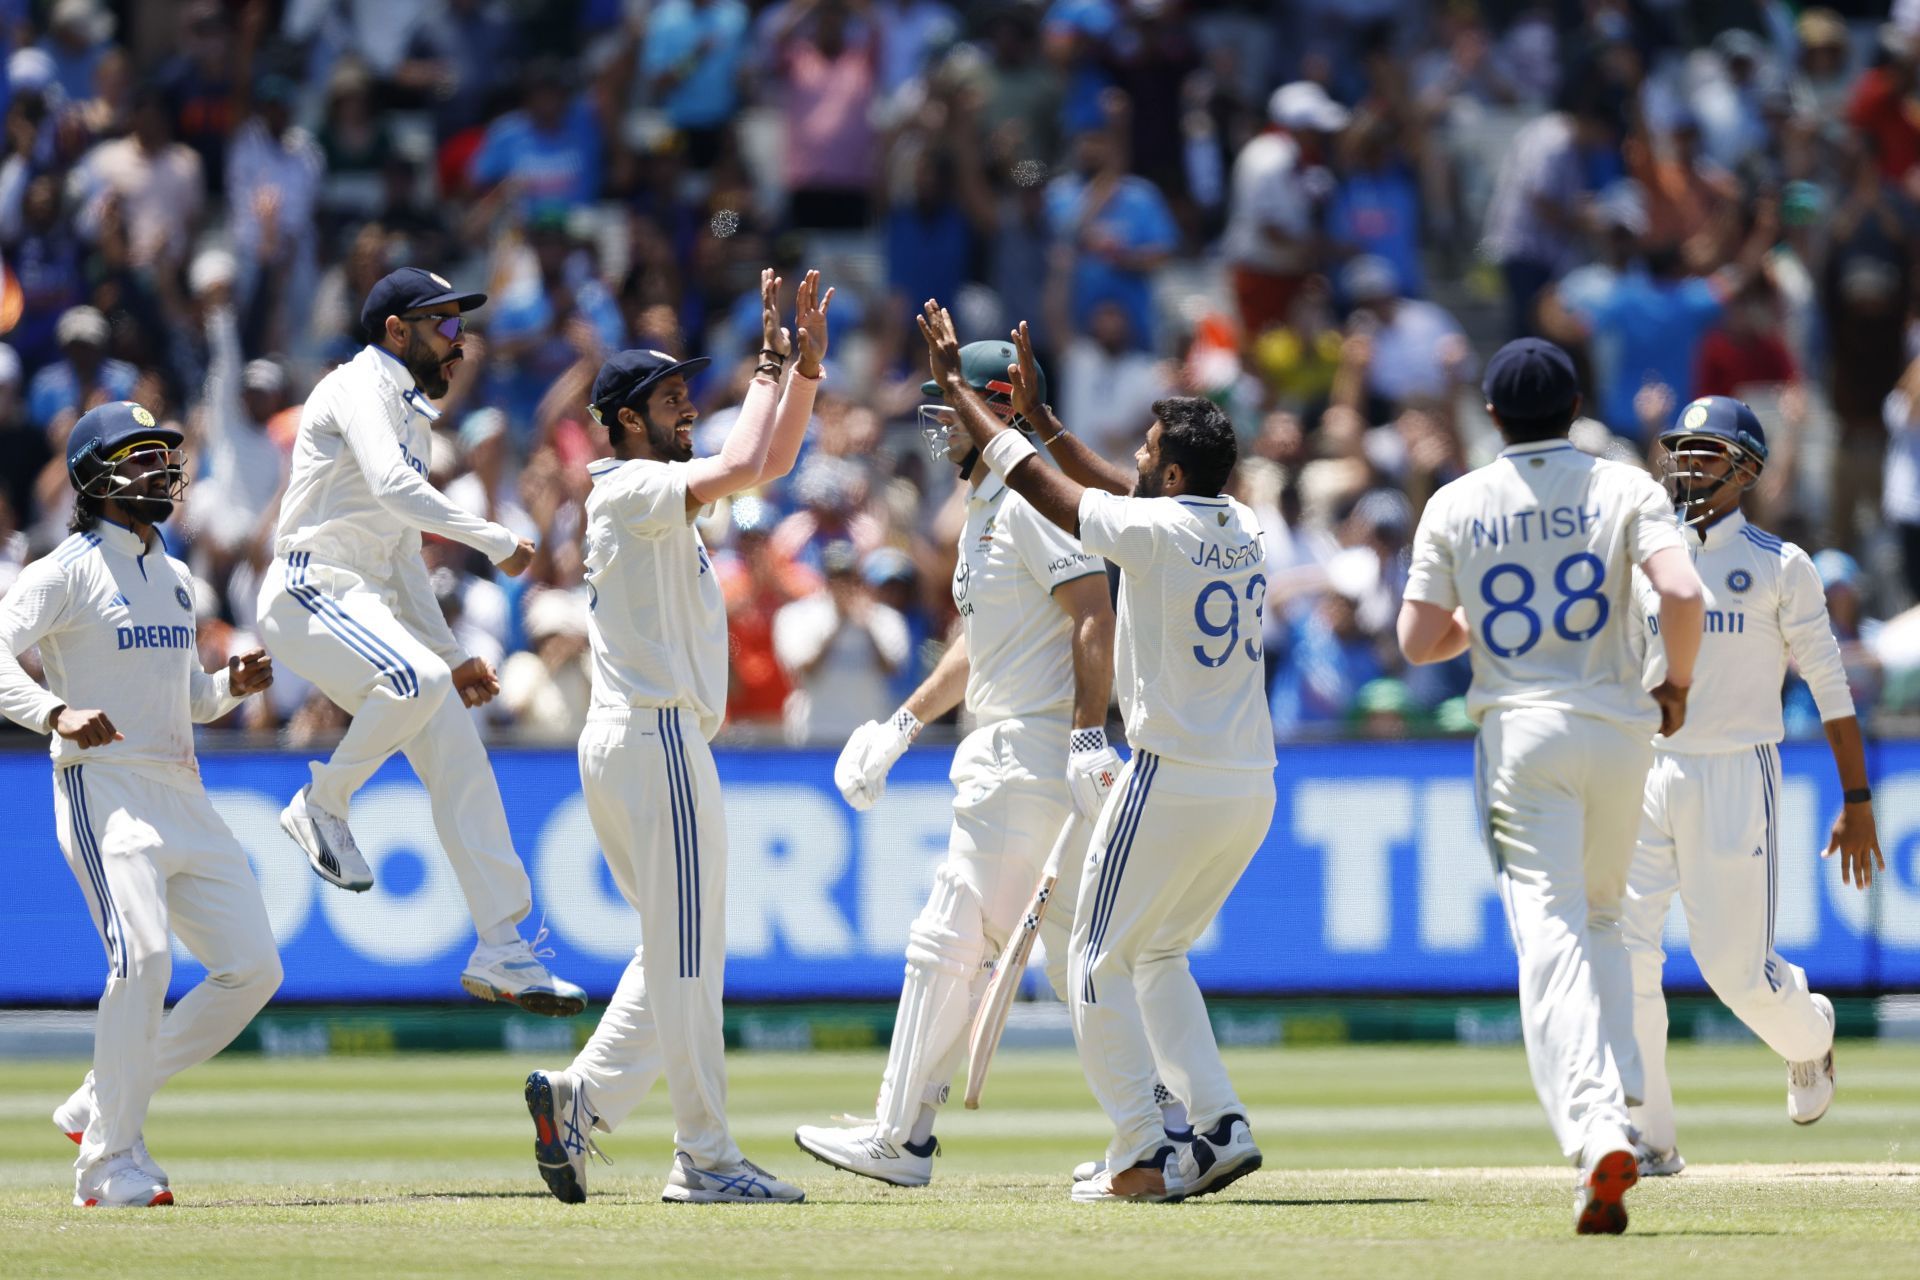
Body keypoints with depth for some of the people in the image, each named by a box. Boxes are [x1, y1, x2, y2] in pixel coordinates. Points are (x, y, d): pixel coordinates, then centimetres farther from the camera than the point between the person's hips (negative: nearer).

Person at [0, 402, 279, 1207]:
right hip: (104, 787, -8)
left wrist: (233, 685, 5)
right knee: (143, 957, -24)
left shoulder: (174, 578, 20)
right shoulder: (68, 570, -4)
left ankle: (100, 1104, 12)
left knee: (253, 968, 0)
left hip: (183, 798, 8)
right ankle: (111, 1159, -13)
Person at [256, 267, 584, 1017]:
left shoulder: (409, 416, 25)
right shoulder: (360, 387, -6)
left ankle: (502, 949, 2)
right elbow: (394, 489, -24)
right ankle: (322, 806, -13)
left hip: (373, 609, 10)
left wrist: (452, 654, 24)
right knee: (416, 680, -36)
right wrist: (495, 541, -19)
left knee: (461, 762, 0)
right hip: (311, 589, -10)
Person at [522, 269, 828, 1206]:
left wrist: (807, 367, 10)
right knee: (687, 954, -7)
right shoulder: (631, 489, -10)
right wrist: (771, 367, -12)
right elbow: (741, 467, -24)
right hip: (657, 740, -10)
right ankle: (707, 1160, -5)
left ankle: (582, 1095, 8)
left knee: (678, 952, 15)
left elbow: (772, 460, 21)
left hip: (620, 744, 10)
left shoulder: (653, 493, 19)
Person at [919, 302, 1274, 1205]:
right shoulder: (1243, 532, 8)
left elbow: (1030, 479, -5)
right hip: (1252, 786, 8)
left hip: (1174, 782, -8)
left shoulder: (1155, 532, -13)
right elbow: (1120, 489, 23)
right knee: (1158, 953, 22)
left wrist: (955, 385, 5)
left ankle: (1144, 1156, -1)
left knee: (1100, 961, 4)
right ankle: (1219, 1125, 10)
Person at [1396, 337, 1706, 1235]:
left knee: (1549, 931, -11)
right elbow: (1683, 594, -14)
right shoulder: (1623, 488, 1)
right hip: (1619, 731, 2)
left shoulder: (1455, 506, 4)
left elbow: (1417, 641, 1)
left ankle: (1595, 1127, -30)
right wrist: (1678, 685, 3)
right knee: (1601, 920, 22)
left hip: (1520, 732, -2)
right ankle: (1611, 1102, 13)